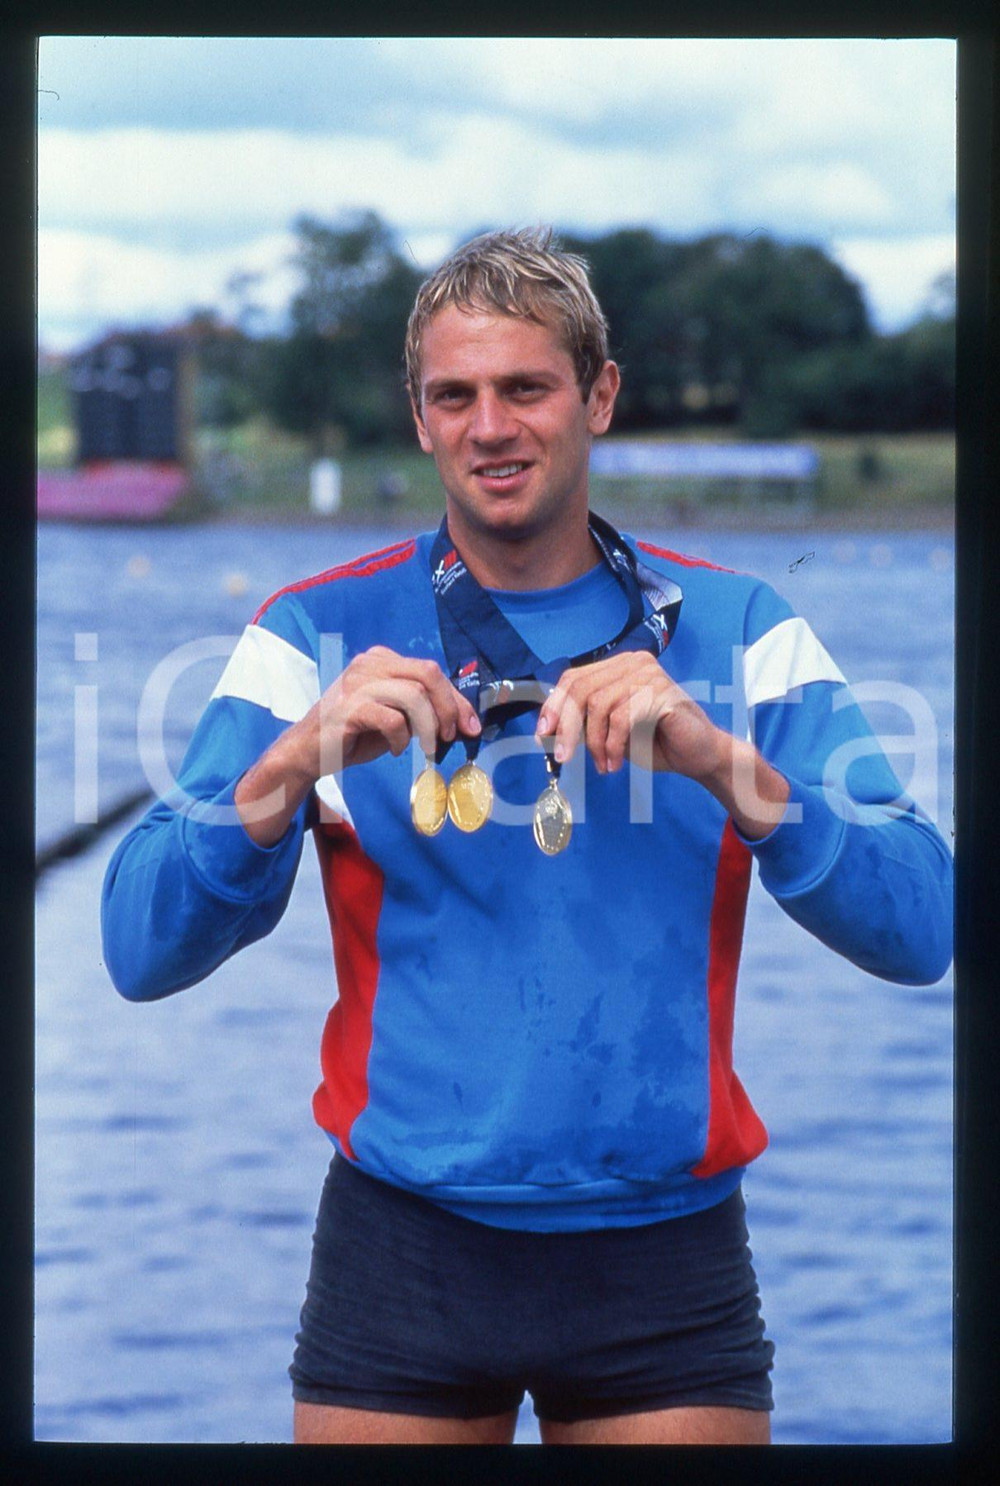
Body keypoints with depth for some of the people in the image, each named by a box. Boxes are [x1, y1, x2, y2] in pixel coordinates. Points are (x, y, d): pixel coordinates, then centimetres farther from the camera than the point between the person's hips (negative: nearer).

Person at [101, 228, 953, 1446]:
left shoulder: (736, 629, 4)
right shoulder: (317, 636, 3)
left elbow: (920, 932, -7)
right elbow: (141, 953, -6)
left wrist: (723, 761, -21)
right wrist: (295, 764, -21)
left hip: (664, 1256, 1)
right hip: (405, 1245, 0)